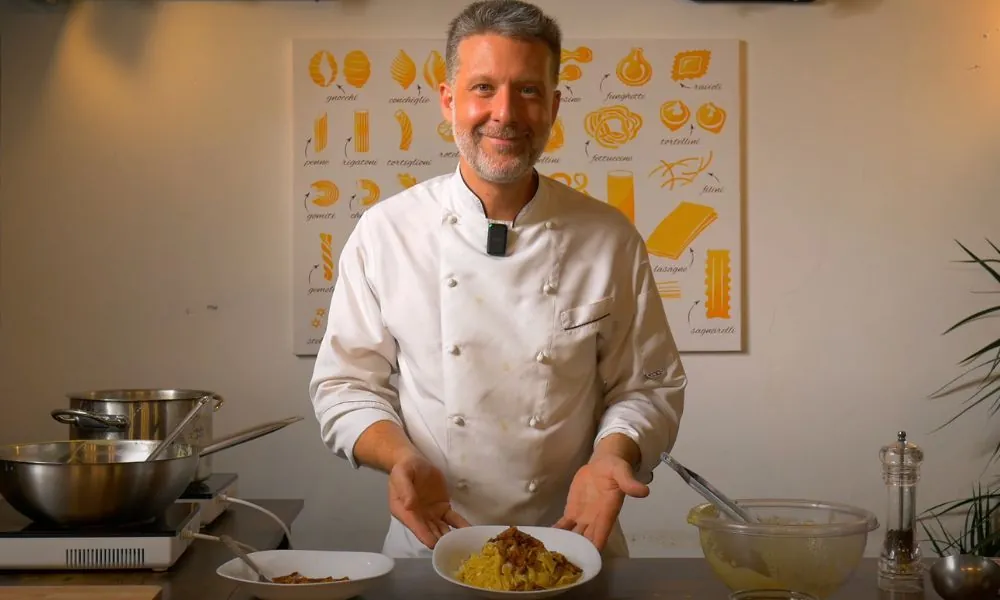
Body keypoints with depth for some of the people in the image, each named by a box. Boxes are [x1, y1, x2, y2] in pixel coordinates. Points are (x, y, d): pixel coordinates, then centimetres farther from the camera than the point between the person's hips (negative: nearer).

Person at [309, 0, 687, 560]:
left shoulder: (610, 239, -1)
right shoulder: (385, 231, -3)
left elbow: (649, 384, 5)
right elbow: (347, 383, 2)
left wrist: (613, 454, -14)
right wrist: (401, 457, -16)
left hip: (569, 541, 1)